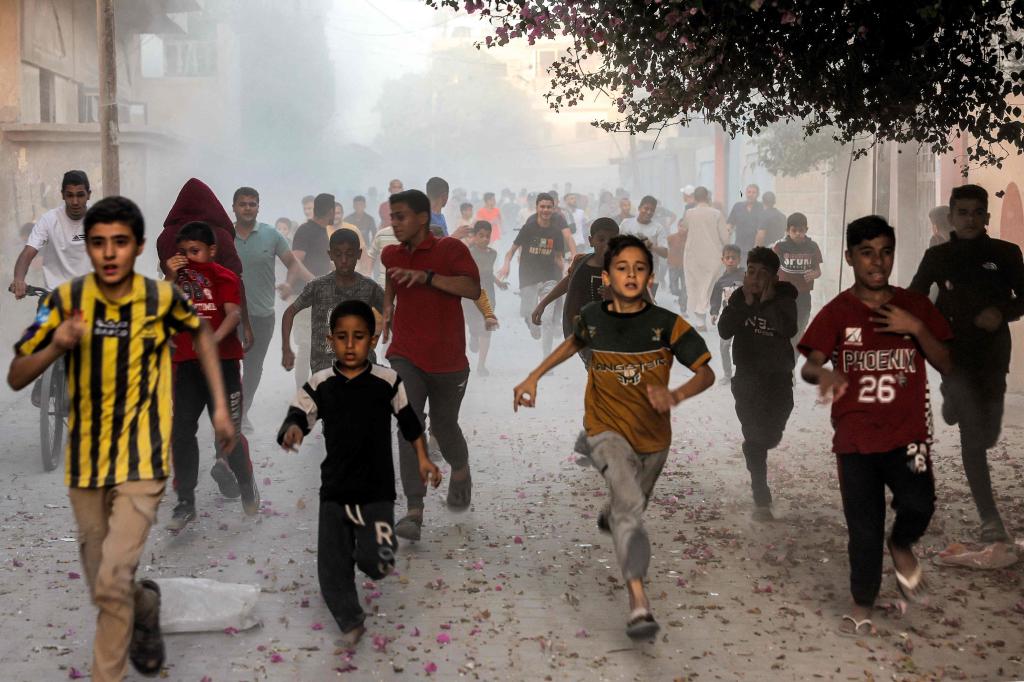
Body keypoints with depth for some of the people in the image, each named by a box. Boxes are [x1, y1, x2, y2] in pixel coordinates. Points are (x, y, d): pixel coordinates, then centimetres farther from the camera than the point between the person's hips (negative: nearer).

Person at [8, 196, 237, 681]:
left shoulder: (162, 297, -10)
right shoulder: (65, 299, -9)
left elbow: (201, 332, 12)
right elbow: (15, 378, -6)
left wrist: (220, 405, 7)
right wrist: (55, 347, -26)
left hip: (142, 462, -2)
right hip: (85, 464, 3)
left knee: (112, 583, -15)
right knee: (102, 588, 14)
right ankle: (145, 603, 47)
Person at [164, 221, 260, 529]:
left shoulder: (224, 277, -3)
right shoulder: (178, 277, 11)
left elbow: (234, 313, -19)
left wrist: (215, 337, -38)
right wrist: (173, 280, -12)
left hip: (222, 361, -4)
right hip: (186, 363, 4)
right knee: (181, 432, -1)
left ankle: (247, 486, 26)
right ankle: (185, 502, 8)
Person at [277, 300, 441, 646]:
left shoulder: (387, 381, -5)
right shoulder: (318, 385, -4)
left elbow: (409, 422, 7)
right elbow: (296, 417, -12)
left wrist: (423, 459, 6)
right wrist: (292, 430, -35)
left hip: (377, 490, -2)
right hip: (334, 491, 2)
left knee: (375, 562, -12)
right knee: (332, 567, 6)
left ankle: (374, 554, 26)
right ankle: (350, 622, 29)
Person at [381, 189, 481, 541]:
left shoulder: (451, 249, -7)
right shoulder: (391, 254, 9)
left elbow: (473, 289, -22)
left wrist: (426, 276, -30)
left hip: (447, 358, -2)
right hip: (405, 356, 3)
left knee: (443, 426, 11)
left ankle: (461, 471, 46)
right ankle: (414, 511, -18)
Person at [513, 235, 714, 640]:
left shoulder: (667, 325, -14)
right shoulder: (592, 318, -7)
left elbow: (705, 373, -13)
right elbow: (576, 342, 16)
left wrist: (676, 395, -33)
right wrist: (533, 378, 14)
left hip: (654, 436, 2)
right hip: (607, 431, -2)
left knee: (633, 506, 24)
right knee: (630, 505, -25)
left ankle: (610, 516, 63)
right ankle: (639, 602, -32)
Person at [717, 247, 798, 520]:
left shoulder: (784, 298, -9)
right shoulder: (739, 297, -4)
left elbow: (789, 330, -26)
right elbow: (724, 331, -16)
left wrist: (768, 301, -29)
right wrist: (746, 303, -24)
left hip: (778, 376, 0)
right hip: (747, 376, 0)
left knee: (771, 435, 10)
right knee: (754, 438, -5)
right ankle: (761, 499, 2)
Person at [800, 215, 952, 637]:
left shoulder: (915, 305, 5)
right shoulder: (837, 312, 0)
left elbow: (945, 364, 3)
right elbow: (808, 366, -9)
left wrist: (915, 328, -13)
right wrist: (823, 373, -34)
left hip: (907, 432, 1)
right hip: (856, 436, -1)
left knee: (918, 503, -22)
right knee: (864, 527, 3)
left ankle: (902, 545, 12)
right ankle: (862, 605, 23)